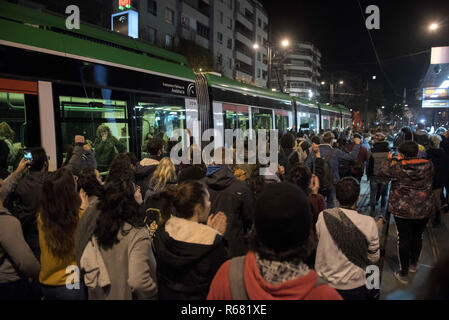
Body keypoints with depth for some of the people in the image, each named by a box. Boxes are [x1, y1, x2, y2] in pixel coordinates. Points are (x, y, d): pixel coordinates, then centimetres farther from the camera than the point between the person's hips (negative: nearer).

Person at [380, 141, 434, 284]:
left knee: (404, 239, 6)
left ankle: (404, 274, 15)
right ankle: (413, 264, 42)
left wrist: (390, 159, 15)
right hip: (424, 210, 4)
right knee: (417, 237, 21)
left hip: (403, 210, -4)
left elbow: (384, 171, -1)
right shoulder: (428, 165, -7)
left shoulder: (399, 167, -17)